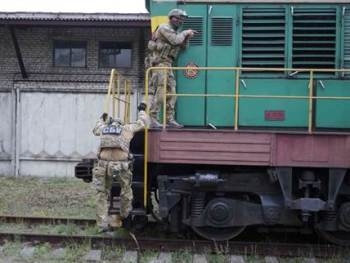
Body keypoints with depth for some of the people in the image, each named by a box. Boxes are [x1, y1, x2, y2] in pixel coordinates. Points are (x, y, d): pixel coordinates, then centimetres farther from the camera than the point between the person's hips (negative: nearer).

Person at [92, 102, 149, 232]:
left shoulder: (104, 128, 22)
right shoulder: (127, 128, 15)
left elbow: (96, 129, 46)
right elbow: (142, 123, 25)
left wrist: (102, 118, 62)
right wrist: (142, 110, 43)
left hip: (103, 164, 2)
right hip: (121, 165, -2)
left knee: (102, 194, 11)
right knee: (126, 191, 21)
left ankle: (102, 224, 9)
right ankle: (125, 216, 35)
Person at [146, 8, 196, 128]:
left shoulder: (175, 31, 21)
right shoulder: (164, 28, -7)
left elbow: (182, 46, 19)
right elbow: (175, 40, -20)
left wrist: (187, 36, 3)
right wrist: (184, 33, -4)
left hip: (167, 64, 10)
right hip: (159, 62, -10)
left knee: (171, 92, 6)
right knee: (160, 91, -14)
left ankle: (170, 119, 9)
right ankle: (153, 119, -13)